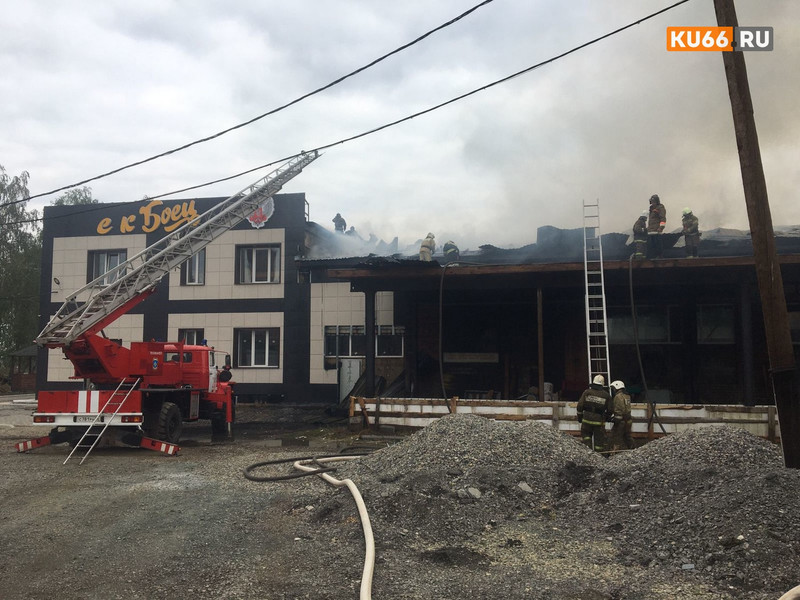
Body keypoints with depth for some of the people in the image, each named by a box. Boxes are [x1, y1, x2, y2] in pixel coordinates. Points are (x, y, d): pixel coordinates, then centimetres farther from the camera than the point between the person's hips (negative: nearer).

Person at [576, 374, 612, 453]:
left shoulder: (587, 392, -1)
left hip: (587, 420, 0)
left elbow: (580, 406, -2)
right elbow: (609, 410, 4)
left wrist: (579, 417, 11)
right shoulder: (606, 395, 1)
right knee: (599, 439, 9)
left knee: (585, 435, 14)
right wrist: (605, 418, 22)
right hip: (599, 421, 0)